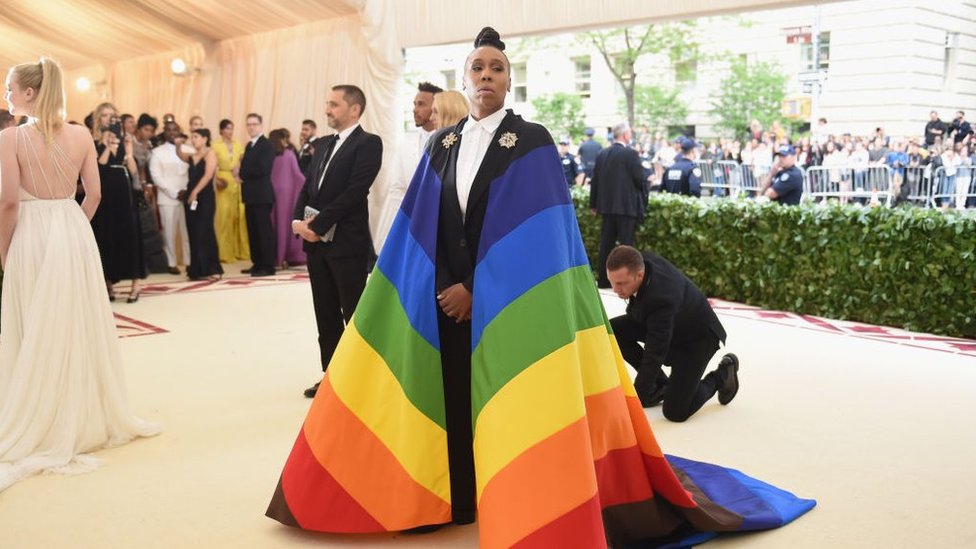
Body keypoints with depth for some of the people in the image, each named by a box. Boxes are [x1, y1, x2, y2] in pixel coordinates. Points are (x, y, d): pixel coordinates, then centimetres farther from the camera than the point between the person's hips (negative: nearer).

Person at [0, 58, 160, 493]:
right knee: (80, 327, 15)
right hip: (75, 234, 4)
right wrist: (70, 228, 17)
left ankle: (44, 431, 13)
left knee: (38, 334, 5)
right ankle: (89, 419, 28)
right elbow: (94, 195, 5)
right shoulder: (81, 136, 1)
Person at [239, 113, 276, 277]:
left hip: (262, 194, -9)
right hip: (251, 194, 9)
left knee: (264, 230, -6)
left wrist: (242, 173, -10)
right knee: (253, 230, 11)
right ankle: (257, 264, 18)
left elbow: (262, 169, -20)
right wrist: (242, 174, -5)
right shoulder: (249, 145, 19)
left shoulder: (266, 145, -10)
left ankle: (268, 266, -3)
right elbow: (247, 167, 16)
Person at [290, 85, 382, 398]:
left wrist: (317, 225, -16)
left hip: (348, 243, -8)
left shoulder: (368, 143, -8)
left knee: (354, 316, 0)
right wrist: (299, 221, -3)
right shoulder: (323, 145, 17)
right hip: (317, 243, 8)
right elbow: (308, 187, 15)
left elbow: (355, 192, -17)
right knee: (326, 316, 13)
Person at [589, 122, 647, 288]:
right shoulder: (631, 154, -11)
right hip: (627, 206, -5)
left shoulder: (602, 154, 6)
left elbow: (595, 180, 9)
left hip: (607, 205, 6)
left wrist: (594, 204, 16)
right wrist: (643, 198, 8)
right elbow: (639, 179, -11)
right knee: (625, 244, -1)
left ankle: (603, 279, 15)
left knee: (606, 243, 10)